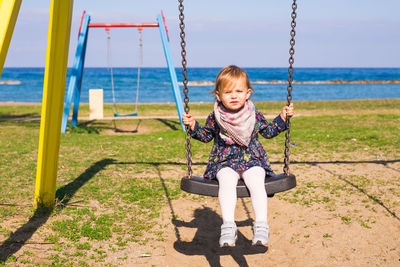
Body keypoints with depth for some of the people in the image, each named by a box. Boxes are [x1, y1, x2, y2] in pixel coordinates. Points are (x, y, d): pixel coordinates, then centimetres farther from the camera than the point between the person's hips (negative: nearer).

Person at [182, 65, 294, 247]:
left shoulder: (255, 115, 4)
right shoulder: (215, 118, 2)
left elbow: (269, 131, 19)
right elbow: (205, 136, 17)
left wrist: (282, 117, 9)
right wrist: (192, 125, 2)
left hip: (252, 161, 1)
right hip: (225, 163, 0)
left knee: (256, 183, -28)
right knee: (227, 183, -31)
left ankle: (261, 225, -27)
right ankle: (228, 226, -33)